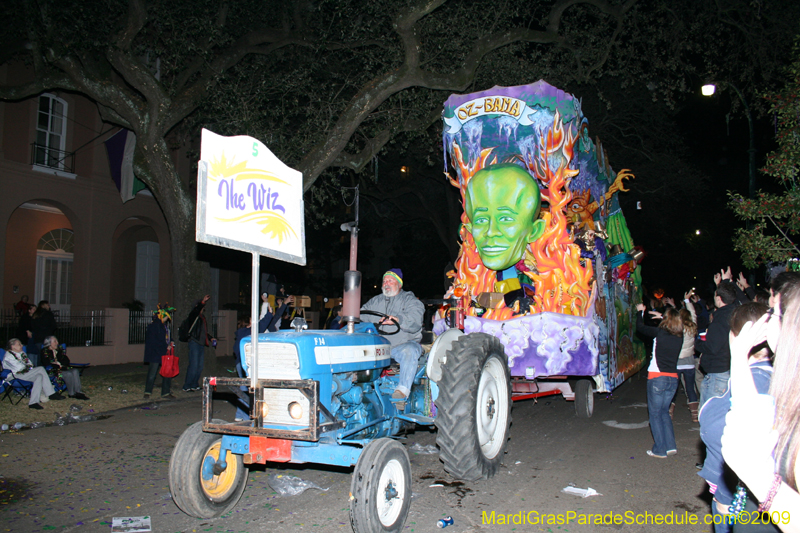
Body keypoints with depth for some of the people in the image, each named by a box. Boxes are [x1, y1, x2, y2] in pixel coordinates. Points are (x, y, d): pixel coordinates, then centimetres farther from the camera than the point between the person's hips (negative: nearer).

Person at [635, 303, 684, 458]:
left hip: (657, 377, -5)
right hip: (673, 379, 6)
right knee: (664, 411, 20)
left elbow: (640, 327, 0)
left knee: (655, 413, 5)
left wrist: (640, 311, 17)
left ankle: (660, 450, 7)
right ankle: (671, 446, 17)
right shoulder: (679, 337, 3)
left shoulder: (660, 333, -11)